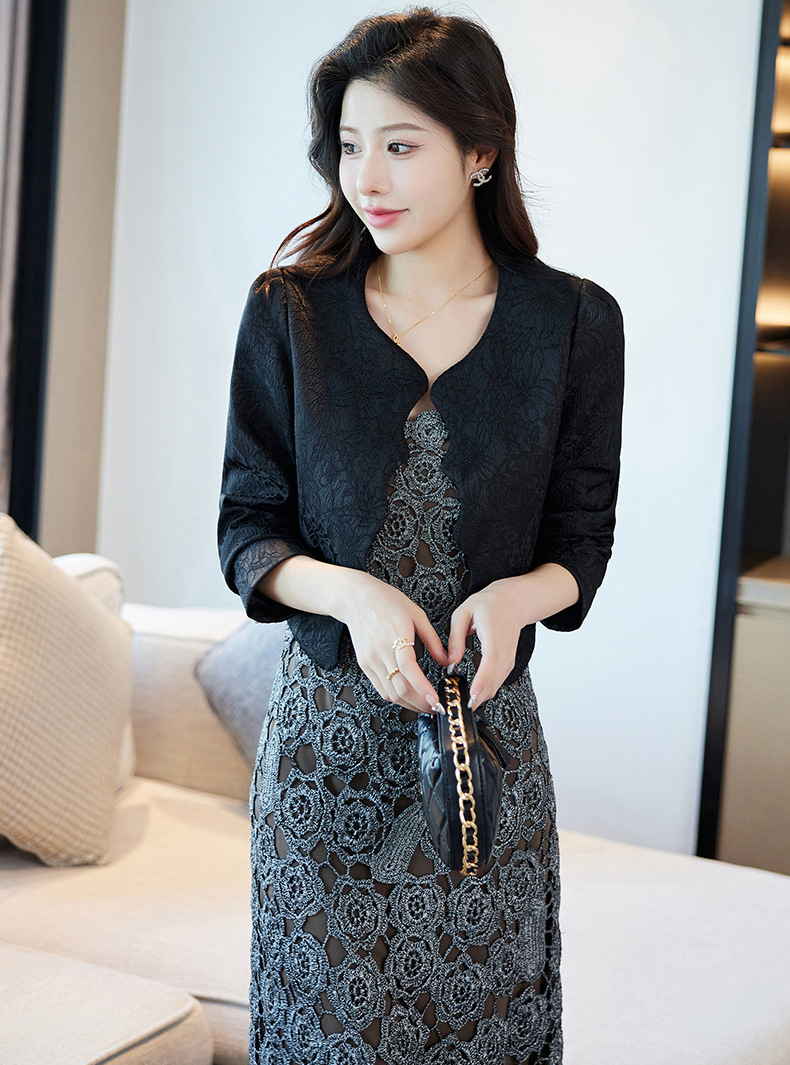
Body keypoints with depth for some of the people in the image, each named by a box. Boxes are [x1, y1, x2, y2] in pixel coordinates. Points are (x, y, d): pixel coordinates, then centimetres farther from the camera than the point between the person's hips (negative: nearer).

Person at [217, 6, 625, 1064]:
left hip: (492, 728, 0)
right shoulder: (289, 313, -1)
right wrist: (351, 592, -19)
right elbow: (247, 528, 1)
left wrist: (515, 594, -19)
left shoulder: (575, 323, -1)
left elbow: (582, 540, 4)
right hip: (325, 731, 0)